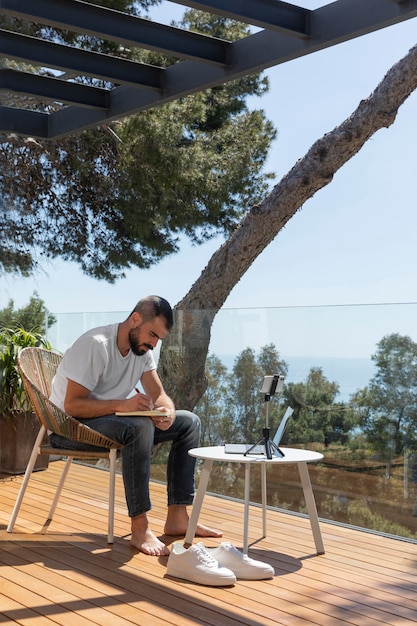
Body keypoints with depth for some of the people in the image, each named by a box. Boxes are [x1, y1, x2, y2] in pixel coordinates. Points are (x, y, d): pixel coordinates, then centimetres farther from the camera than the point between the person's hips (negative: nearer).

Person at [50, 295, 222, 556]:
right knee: (140, 426, -37)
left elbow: (159, 395, 2)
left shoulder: (143, 349, 2)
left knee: (189, 422, -2)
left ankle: (177, 517, -3)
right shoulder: (96, 344, -23)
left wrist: (167, 411, -22)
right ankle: (140, 528, -31)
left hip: (113, 420, 9)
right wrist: (122, 404, -39)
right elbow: (72, 405, -26)